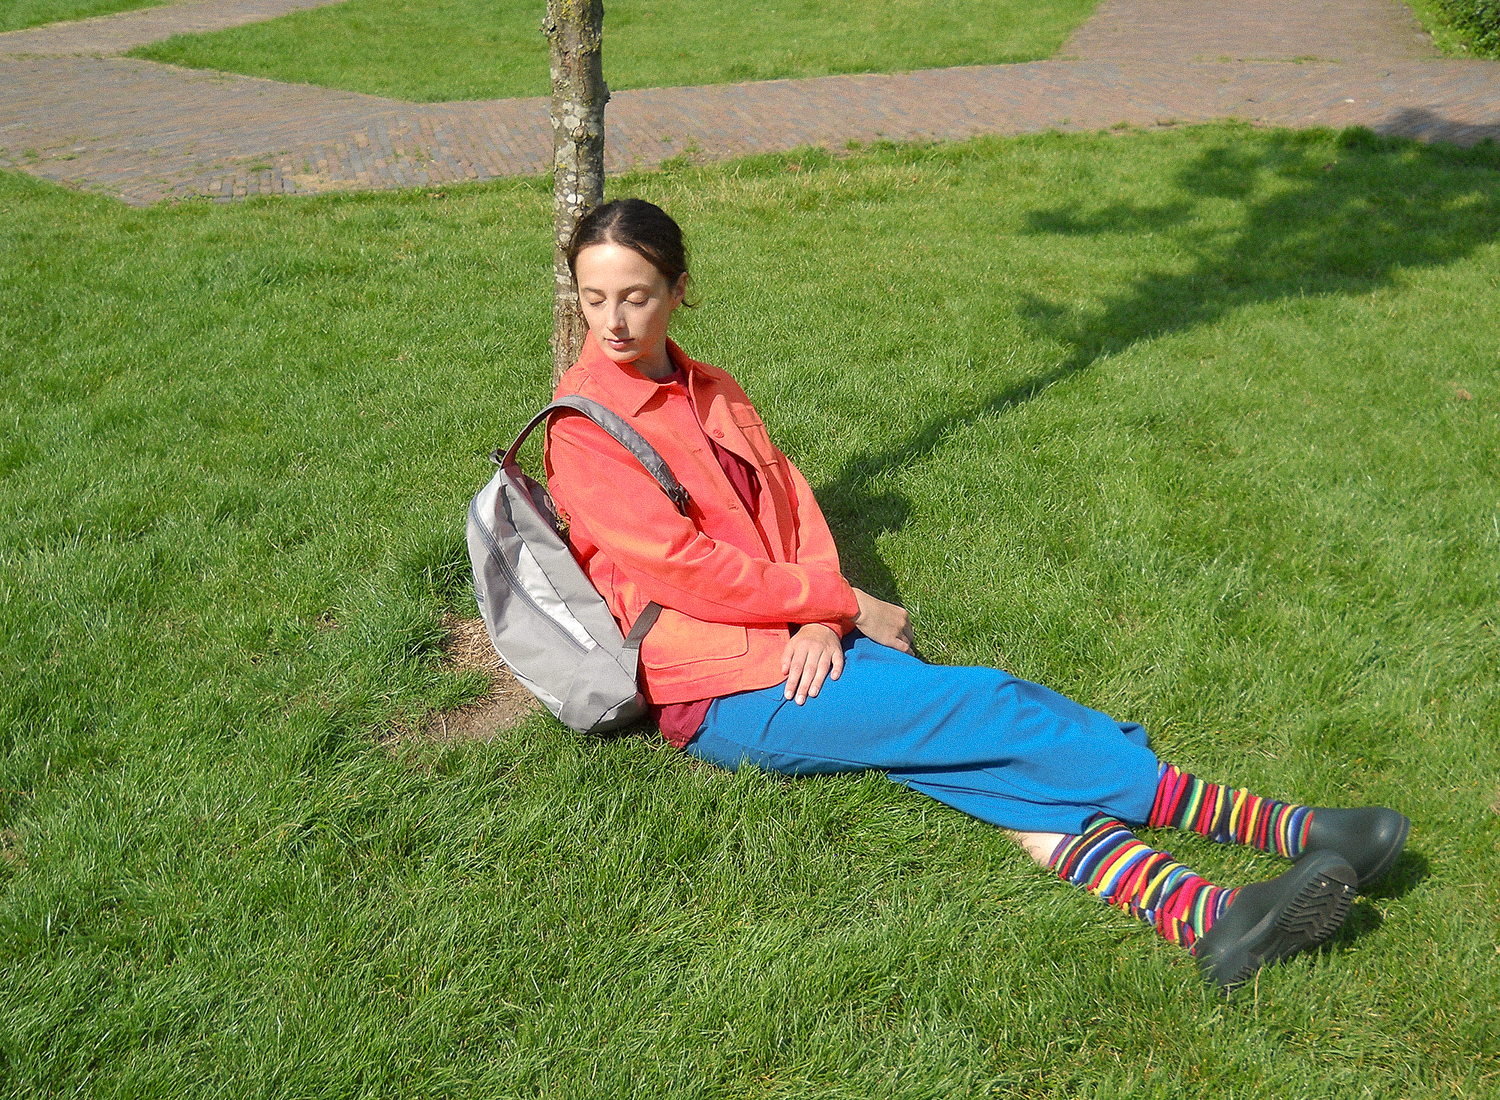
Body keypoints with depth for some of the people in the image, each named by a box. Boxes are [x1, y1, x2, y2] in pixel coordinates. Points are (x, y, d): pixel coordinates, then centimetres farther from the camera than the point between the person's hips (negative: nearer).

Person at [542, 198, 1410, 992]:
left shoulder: (709, 390, 15)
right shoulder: (582, 434, -7)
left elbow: (790, 497, 8)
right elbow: (685, 567, -15)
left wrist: (823, 619, -11)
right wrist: (847, 605, -10)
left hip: (808, 643, 6)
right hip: (728, 696, -6)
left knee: (1001, 756, -17)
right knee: (992, 711, -18)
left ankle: (1203, 919, -32)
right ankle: (1293, 832, -15)